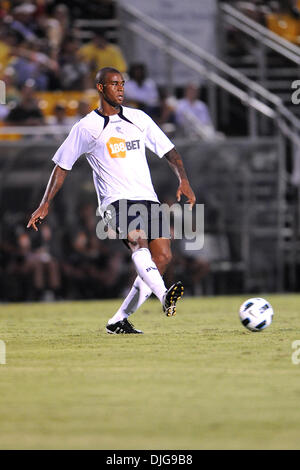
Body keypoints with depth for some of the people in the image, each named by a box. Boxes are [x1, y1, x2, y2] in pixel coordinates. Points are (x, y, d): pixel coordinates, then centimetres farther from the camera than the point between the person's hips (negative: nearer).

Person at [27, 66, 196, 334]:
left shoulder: (139, 119, 14)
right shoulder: (86, 128, 4)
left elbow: (169, 151, 17)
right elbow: (62, 166, 11)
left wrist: (183, 180, 0)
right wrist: (45, 205, 6)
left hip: (147, 198, 5)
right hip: (115, 200, -5)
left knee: (162, 257, -10)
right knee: (138, 241, -33)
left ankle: (119, 321, -1)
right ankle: (165, 298, -53)